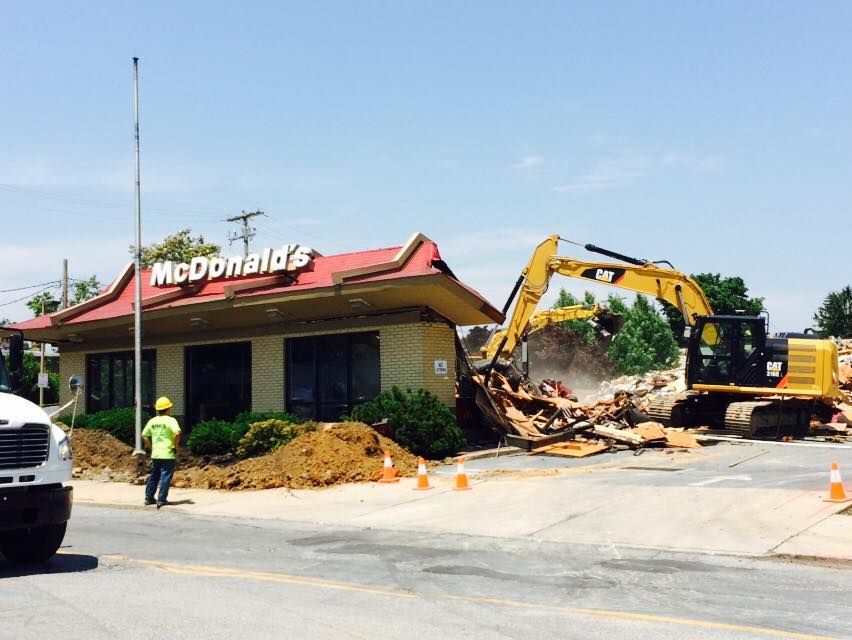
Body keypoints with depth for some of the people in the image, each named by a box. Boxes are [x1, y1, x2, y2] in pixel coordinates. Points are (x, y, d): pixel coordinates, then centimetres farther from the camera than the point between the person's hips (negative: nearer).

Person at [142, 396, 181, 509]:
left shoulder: (152, 421, 8)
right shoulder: (170, 420, -10)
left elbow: (144, 435, 11)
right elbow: (177, 433, -24)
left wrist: (151, 447, 16)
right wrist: (176, 446, -11)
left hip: (155, 454, 6)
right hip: (168, 454, -6)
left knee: (154, 476, 18)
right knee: (165, 477, 0)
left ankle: (149, 498, 23)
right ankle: (161, 500, -1)